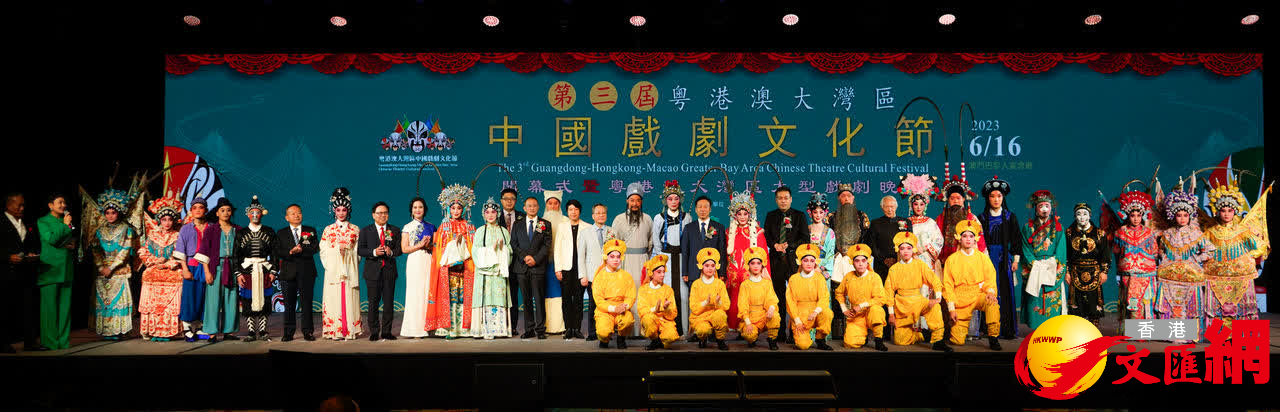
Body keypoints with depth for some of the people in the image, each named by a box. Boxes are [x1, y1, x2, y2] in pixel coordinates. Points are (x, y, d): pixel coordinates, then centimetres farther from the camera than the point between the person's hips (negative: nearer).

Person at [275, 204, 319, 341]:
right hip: (288, 272, 1)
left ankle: (308, 331, 6)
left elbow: (316, 248, -2)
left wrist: (301, 250, -16)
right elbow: (278, 253, 0)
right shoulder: (281, 233, 11)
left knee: (306, 303, 0)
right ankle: (288, 333, 9)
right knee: (289, 304, 3)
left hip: (306, 273, -1)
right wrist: (290, 252, -17)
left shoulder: (311, 231, 10)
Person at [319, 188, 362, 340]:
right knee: (334, 298, -6)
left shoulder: (355, 230, 10)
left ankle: (350, 330, -2)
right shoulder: (328, 230, 11)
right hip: (333, 269, 0)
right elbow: (323, 251, 6)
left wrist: (346, 249, -6)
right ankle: (335, 331, -5)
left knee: (349, 298, -4)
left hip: (350, 269, 0)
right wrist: (337, 249, -7)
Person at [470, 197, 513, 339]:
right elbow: (476, 251, -1)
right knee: (486, 297, -9)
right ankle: (486, 329, -8)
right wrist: (491, 249, -11)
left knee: (499, 297, -3)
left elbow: (509, 251, 11)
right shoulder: (480, 231, 7)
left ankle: (500, 328, -1)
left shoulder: (503, 231, 14)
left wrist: (502, 248, -8)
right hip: (485, 269, -2)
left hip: (500, 270, 2)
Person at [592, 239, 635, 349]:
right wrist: (613, 308, -18)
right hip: (604, 311, -1)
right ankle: (604, 340, 11)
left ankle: (621, 337, 1)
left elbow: (631, 297, 5)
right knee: (604, 332, -30)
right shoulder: (600, 277, 3)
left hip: (622, 310, 2)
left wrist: (625, 306, -17)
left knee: (628, 319, -34)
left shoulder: (626, 276, 9)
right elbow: (598, 300, -3)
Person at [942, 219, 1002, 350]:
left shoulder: (982, 258, 10)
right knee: (958, 341, -10)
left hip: (978, 295, 1)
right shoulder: (952, 259, 5)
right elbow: (947, 285, 4)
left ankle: (993, 337, -22)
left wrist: (990, 291, -19)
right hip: (960, 299, -1)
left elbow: (990, 278, 4)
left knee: (992, 303, -36)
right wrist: (951, 308, -5)